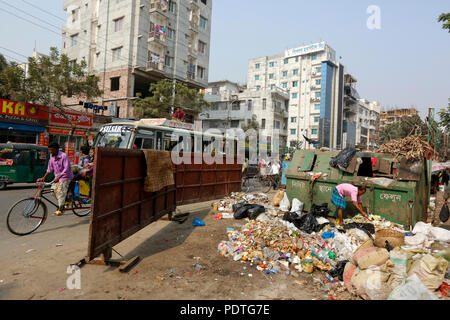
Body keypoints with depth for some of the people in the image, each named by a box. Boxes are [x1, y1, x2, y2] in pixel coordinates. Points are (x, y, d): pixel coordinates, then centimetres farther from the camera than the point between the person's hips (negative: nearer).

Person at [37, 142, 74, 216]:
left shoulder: (64, 156, -18)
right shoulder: (52, 157, 5)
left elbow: (66, 169, -24)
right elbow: (50, 168, 12)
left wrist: (58, 177, -32)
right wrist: (44, 178, 6)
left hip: (65, 176, -7)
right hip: (57, 177, 7)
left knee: (60, 191, -14)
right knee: (54, 189, -6)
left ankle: (60, 210, -8)